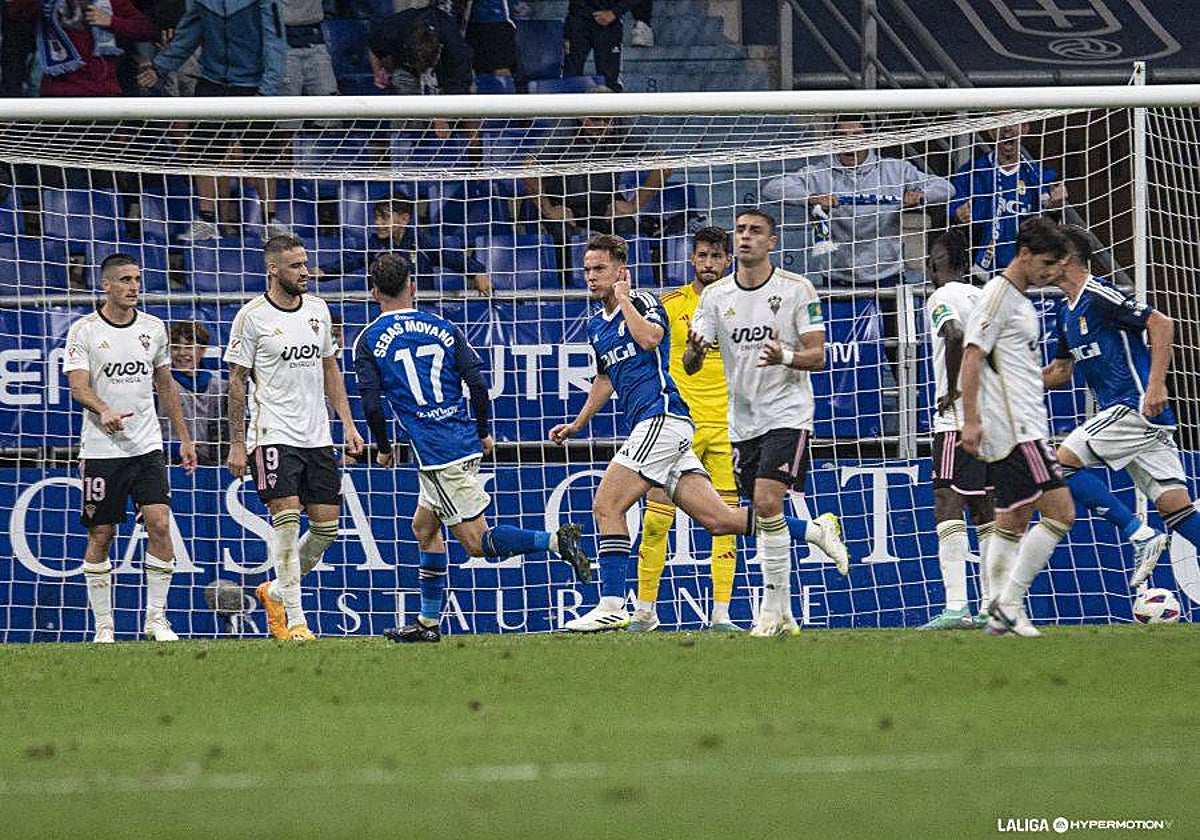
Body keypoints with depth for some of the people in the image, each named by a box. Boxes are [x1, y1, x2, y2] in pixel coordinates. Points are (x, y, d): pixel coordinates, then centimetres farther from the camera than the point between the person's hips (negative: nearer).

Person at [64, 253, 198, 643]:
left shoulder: (154, 329, 9)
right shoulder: (84, 331, -4)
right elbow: (78, 388, -13)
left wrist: (184, 438, 19)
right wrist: (104, 411, -33)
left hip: (147, 447, 3)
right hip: (101, 450, -3)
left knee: (159, 523, -11)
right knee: (101, 536, 2)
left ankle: (156, 618, -2)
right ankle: (103, 626, 11)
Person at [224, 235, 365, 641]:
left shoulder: (317, 309, 10)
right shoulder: (252, 316, -7)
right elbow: (237, 382, -3)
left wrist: (347, 423, 11)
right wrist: (237, 444, -6)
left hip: (317, 436, 6)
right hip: (273, 435, -6)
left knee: (327, 526, 3)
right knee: (287, 519, -14)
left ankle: (276, 591, 24)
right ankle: (295, 618, -10)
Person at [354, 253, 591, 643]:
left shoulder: (369, 341, -1)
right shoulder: (443, 328, 10)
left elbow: (371, 403, -7)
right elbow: (478, 384, 4)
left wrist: (383, 449, 10)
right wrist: (483, 434, 17)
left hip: (434, 450, -6)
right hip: (465, 443, 6)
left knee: (477, 541, -5)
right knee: (424, 526, 19)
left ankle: (558, 541, -24)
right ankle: (428, 622, 20)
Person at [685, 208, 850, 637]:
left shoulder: (797, 289, -4)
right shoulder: (715, 295, 5)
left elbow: (817, 356, -6)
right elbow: (690, 366, 0)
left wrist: (785, 356, -27)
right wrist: (695, 349, -24)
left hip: (787, 412, -5)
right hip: (743, 420, 5)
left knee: (767, 503, -18)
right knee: (763, 517, 4)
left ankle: (774, 606, -10)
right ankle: (820, 529, 33)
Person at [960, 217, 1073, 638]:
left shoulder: (1019, 300, 21)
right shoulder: (999, 294, -9)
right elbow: (972, 357, -16)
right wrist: (971, 421, -21)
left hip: (1023, 427, 10)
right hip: (1016, 430, -10)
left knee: (1013, 522, 10)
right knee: (1061, 513, -13)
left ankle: (1002, 616, 11)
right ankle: (1008, 603, -12)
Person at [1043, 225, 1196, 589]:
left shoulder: (1099, 296, -10)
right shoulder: (1067, 313, 19)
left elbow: (1161, 324, -16)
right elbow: (1060, 371, 29)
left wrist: (1156, 385, -23)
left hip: (1138, 406, -9)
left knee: (1064, 461, -11)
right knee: (1174, 508, 0)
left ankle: (1141, 536, -12)